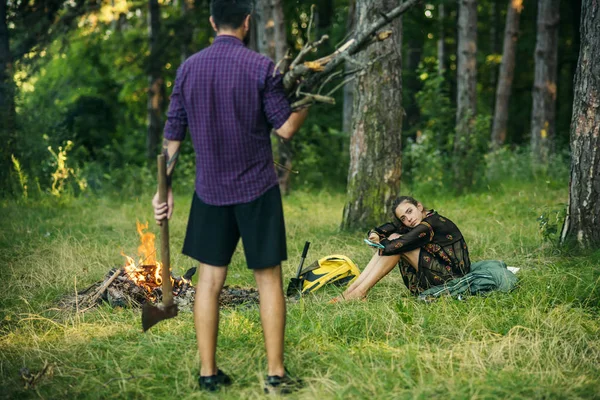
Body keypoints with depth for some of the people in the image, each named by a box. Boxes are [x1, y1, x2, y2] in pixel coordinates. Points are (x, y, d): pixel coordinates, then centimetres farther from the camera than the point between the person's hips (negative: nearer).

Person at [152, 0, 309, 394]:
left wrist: (165, 187, 11)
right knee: (269, 277, 5)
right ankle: (276, 373, 8)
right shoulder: (261, 66, -10)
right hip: (257, 188, -3)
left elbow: (173, 133, 4)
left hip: (210, 190, 3)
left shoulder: (189, 68, 2)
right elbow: (286, 128, -7)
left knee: (210, 277, 9)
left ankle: (208, 372, 12)